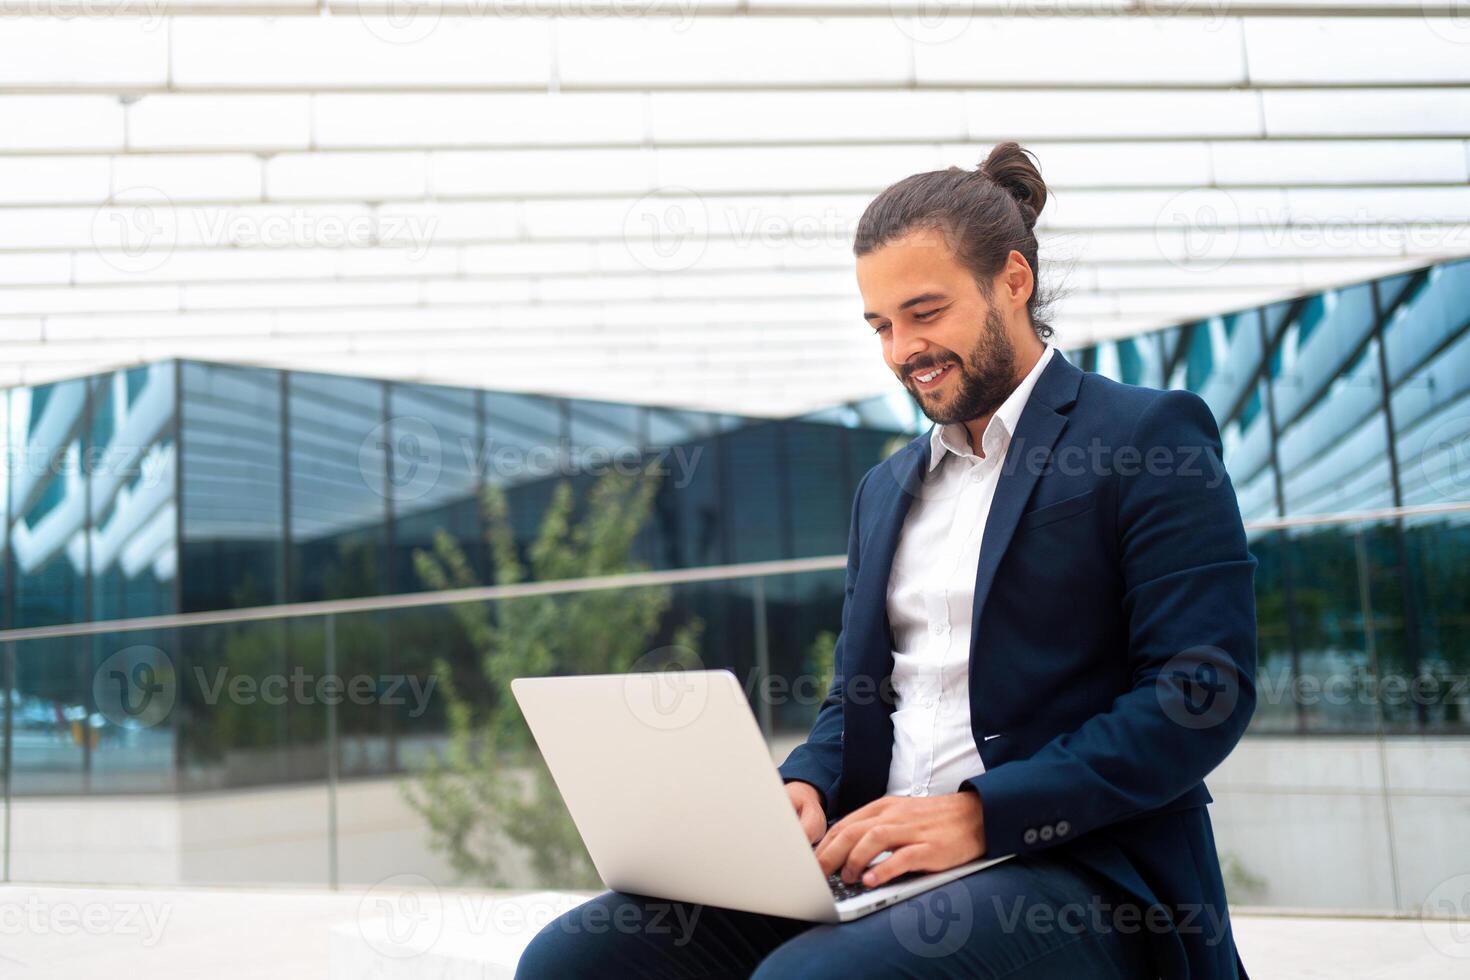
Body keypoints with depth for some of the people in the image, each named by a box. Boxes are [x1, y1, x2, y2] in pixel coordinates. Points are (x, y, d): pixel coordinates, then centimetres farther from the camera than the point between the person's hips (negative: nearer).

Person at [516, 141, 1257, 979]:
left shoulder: (1151, 438, 0)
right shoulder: (886, 489, 21)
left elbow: (1205, 693, -9)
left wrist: (982, 813, -18)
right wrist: (804, 791, -1)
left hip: (1078, 880, -5)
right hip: (875, 860, 6)